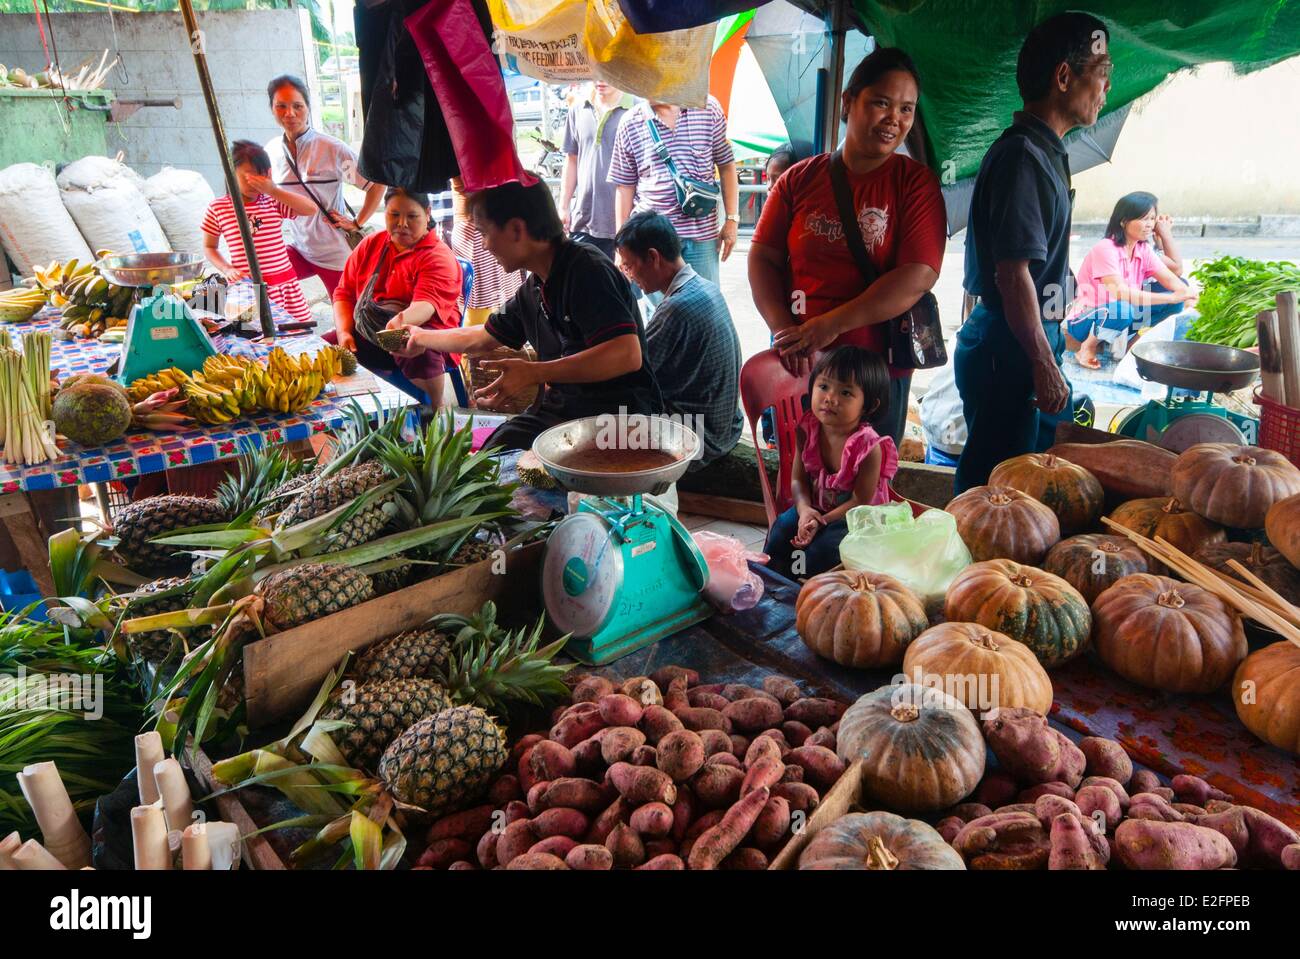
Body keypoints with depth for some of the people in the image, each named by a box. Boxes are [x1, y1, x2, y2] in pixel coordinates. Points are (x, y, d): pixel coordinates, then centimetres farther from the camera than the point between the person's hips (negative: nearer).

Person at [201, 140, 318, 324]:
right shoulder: (217, 208, 3)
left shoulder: (273, 202, 4)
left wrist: (274, 190, -13)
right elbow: (209, 247, 12)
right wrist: (227, 269, -6)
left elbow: (310, 209, -10)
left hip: (284, 283, 2)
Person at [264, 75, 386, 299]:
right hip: (298, 248, 5)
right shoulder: (271, 151, 2)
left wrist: (357, 223, -10)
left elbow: (377, 183, -11)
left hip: (335, 252, -4)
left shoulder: (332, 149, -14)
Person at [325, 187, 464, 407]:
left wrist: (401, 321, -47)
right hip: (366, 335, 5)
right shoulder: (370, 245, 11)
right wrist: (343, 333, -5)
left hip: (421, 330, -5)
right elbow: (344, 292, 12)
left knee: (418, 354, -39)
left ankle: (439, 405, -9)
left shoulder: (439, 256, -8)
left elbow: (427, 304, -25)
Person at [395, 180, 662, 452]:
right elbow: (481, 338, 30)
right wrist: (421, 338, 43)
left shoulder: (587, 269, -14)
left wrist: (534, 373, -27)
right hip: (558, 408, 7)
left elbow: (627, 354, -27)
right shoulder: (533, 289, 11)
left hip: (616, 413, -7)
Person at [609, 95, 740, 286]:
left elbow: (726, 165, 8)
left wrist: (732, 219, 3)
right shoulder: (631, 122, 3)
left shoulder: (708, 107, 3)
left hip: (703, 233, 1)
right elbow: (625, 187, 7)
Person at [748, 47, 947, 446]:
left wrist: (830, 326, -20)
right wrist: (785, 332, -14)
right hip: (798, 367, 2)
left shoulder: (917, 183, -2)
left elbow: (918, 277, -13)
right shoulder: (800, 179, 4)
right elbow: (762, 258, 1)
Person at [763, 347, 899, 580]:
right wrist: (805, 510, -23)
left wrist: (820, 522, -25)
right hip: (815, 506, 5)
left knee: (828, 544, -27)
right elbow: (798, 479, -4)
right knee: (782, 526, -16)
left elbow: (860, 501, -19)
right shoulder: (807, 430, -11)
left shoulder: (870, 448, -26)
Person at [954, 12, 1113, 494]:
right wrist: (1044, 364, -19)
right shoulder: (1024, 155, -15)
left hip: (1028, 344, 10)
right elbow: (1013, 274, -22)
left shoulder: (1045, 152, 17)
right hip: (1009, 351, -10)